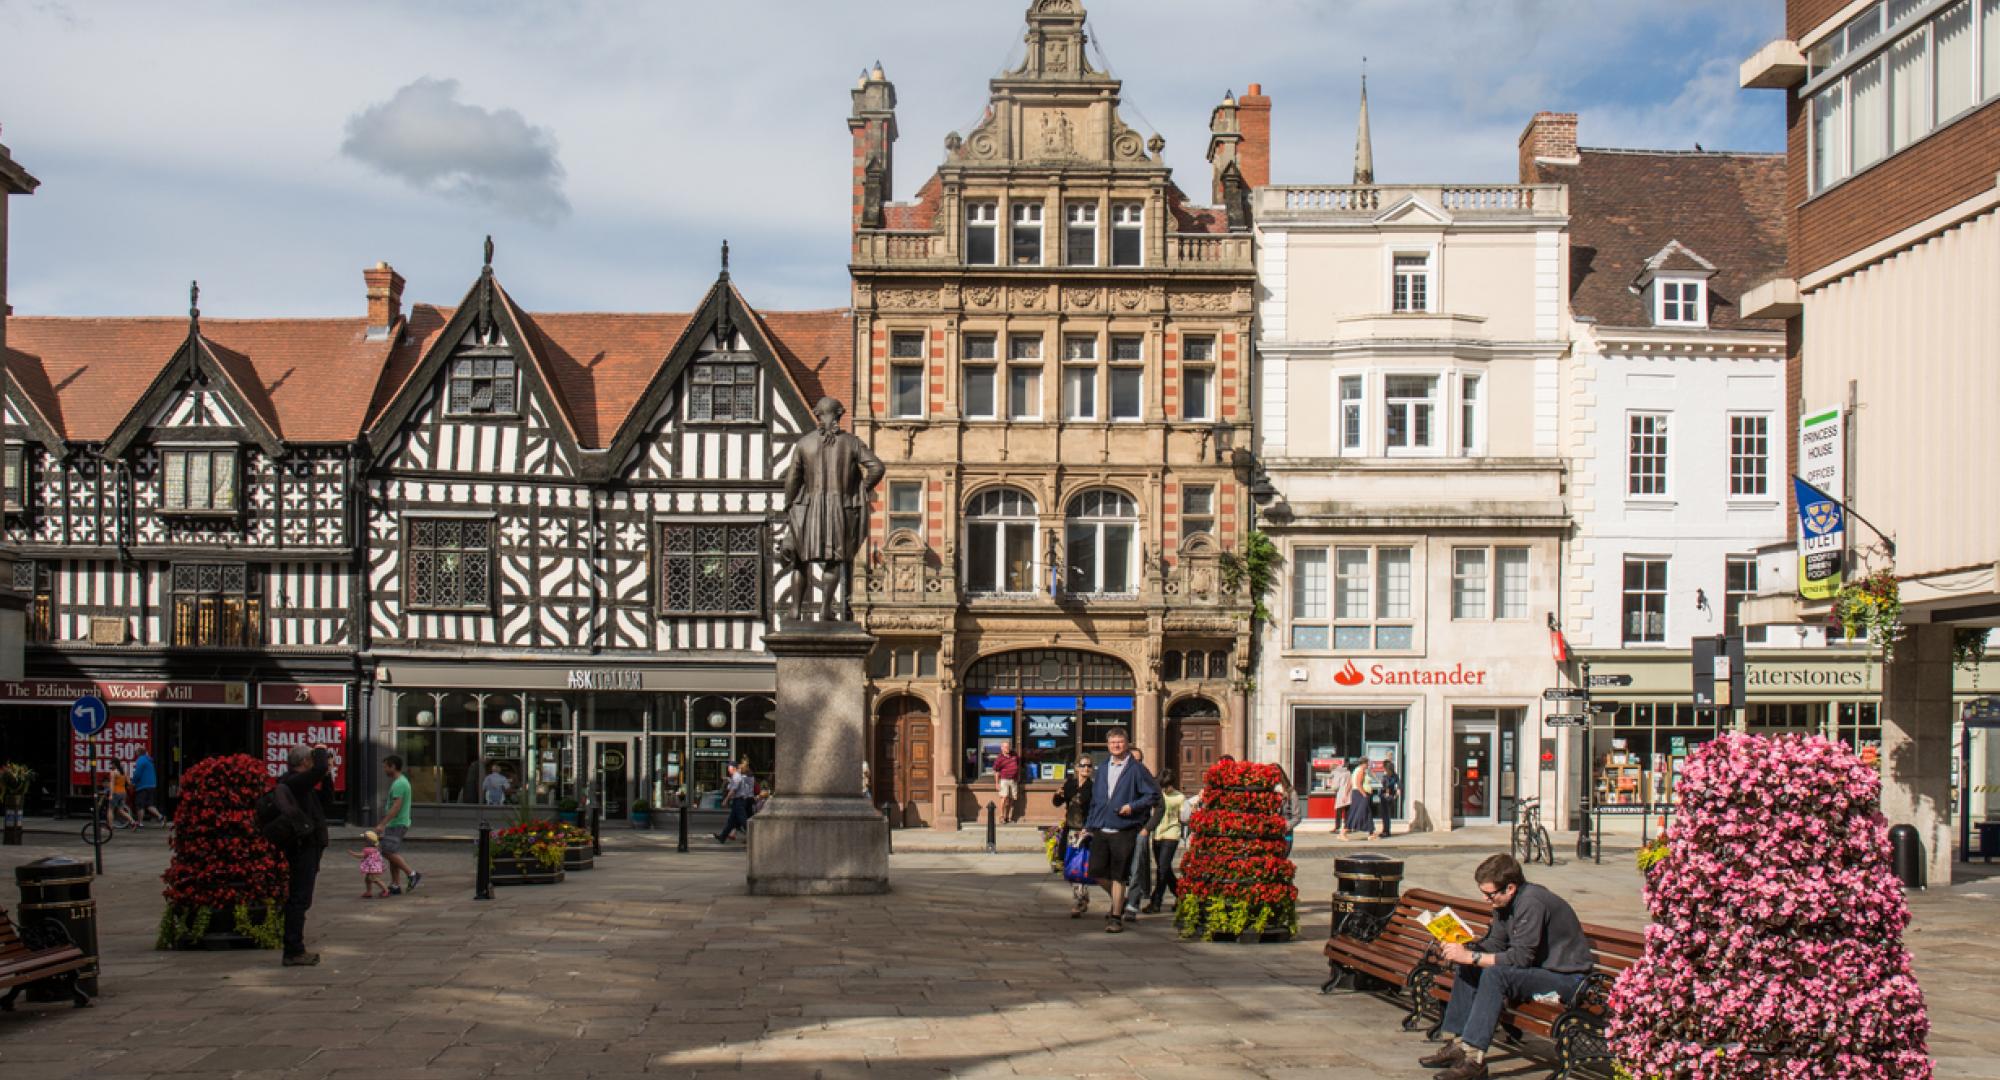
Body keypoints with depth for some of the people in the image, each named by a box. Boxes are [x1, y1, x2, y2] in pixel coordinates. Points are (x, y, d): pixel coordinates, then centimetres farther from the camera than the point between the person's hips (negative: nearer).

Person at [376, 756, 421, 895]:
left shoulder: (399, 784, -17)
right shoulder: (402, 781, 16)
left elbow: (396, 807, -24)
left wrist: (382, 824, -25)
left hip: (397, 824, -10)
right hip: (396, 824, 10)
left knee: (389, 851, -15)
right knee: (392, 853, 10)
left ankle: (412, 874, -12)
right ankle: (394, 886, 11)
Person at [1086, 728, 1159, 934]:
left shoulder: (1136, 769, -3)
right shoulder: (1103, 769, 14)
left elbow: (1154, 794, -3)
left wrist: (1133, 806, -14)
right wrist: (1091, 824, 15)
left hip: (1124, 831, -5)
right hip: (1100, 830, 5)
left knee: (1118, 876, -1)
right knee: (1097, 871, 2)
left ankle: (1116, 917, 9)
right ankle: (1118, 900, 28)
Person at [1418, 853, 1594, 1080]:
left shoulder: (1531, 903, -26)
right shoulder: (1505, 902, 3)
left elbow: (1520, 958, -29)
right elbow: (1495, 943, 9)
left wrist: (1470, 956, -27)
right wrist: (1461, 950, -9)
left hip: (1567, 978, -10)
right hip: (1538, 968, 10)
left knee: (1495, 974, -29)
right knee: (1467, 968, 2)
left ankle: (1474, 1059, -28)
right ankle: (1458, 1045, 2)